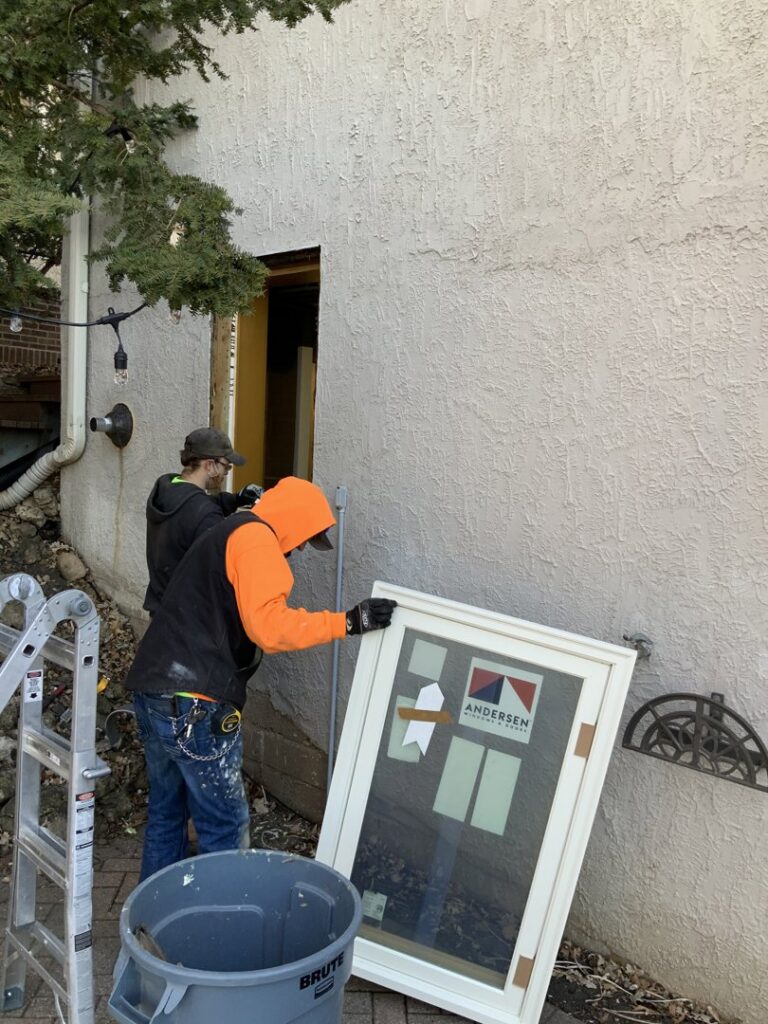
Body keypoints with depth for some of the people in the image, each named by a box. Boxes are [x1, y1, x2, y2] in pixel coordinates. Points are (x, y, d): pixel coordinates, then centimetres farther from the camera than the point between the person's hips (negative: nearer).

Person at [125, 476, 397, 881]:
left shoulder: (225, 535, 22)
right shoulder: (256, 539, -10)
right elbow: (269, 626, -22)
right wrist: (347, 622, -19)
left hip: (151, 691, 10)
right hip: (194, 706, -10)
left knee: (166, 812, 23)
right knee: (225, 826, 4)